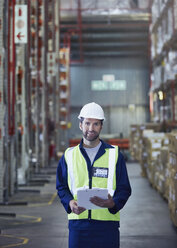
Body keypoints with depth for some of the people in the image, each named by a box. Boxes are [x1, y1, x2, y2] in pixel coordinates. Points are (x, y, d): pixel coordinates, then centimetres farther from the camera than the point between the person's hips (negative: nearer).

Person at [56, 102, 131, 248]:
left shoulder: (114, 154, 6)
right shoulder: (69, 155, 10)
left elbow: (124, 189, 5)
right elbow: (61, 187, 14)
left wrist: (112, 203, -17)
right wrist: (70, 203, -8)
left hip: (107, 222, -1)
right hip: (78, 222, 1)